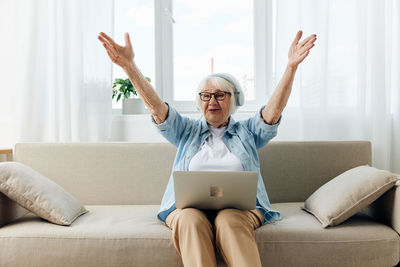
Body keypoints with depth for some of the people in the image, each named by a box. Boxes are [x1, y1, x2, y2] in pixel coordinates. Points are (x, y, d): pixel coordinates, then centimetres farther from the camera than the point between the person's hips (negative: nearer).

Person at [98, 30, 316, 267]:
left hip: (239, 206, 0)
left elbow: (274, 110, 1)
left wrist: (291, 67, -14)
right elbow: (156, 107, 4)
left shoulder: (247, 131, 18)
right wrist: (129, 65, -9)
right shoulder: (186, 130, 18)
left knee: (229, 221, -34)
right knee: (191, 220, -33)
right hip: (189, 206, 1)